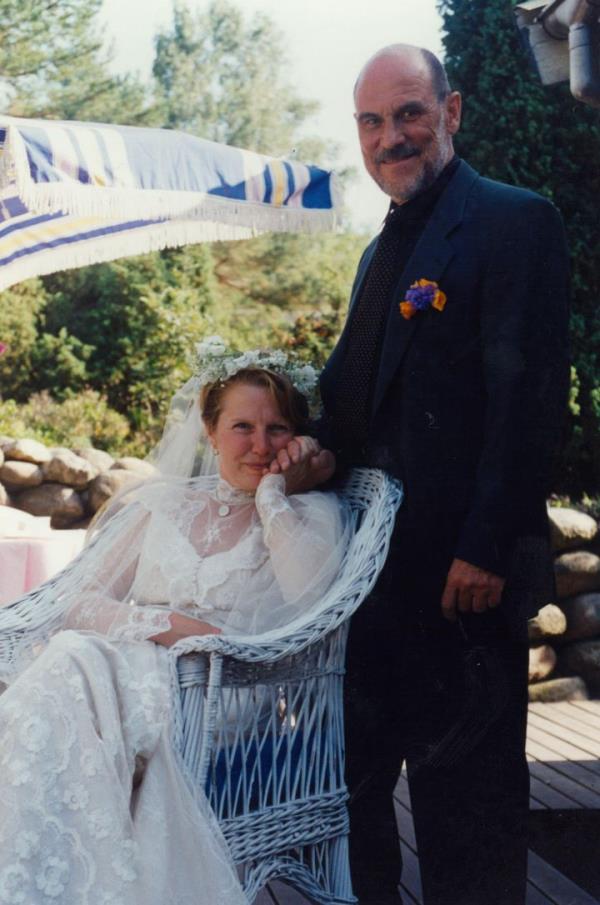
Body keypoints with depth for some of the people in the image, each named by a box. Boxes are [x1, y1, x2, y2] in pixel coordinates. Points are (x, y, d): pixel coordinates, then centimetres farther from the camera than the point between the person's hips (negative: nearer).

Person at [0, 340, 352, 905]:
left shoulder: (313, 515, 13)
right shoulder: (161, 504, 22)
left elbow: (311, 591, -12)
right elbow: (79, 599, 10)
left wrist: (274, 494, 0)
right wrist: (163, 624, -10)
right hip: (127, 661, 3)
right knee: (67, 663, -34)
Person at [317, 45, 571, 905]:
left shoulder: (513, 221, -9)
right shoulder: (383, 251, 18)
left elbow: (529, 396, -17)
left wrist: (488, 549, -21)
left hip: (461, 568, -8)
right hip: (375, 562, 8)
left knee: (463, 787, 2)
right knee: (355, 769, 15)